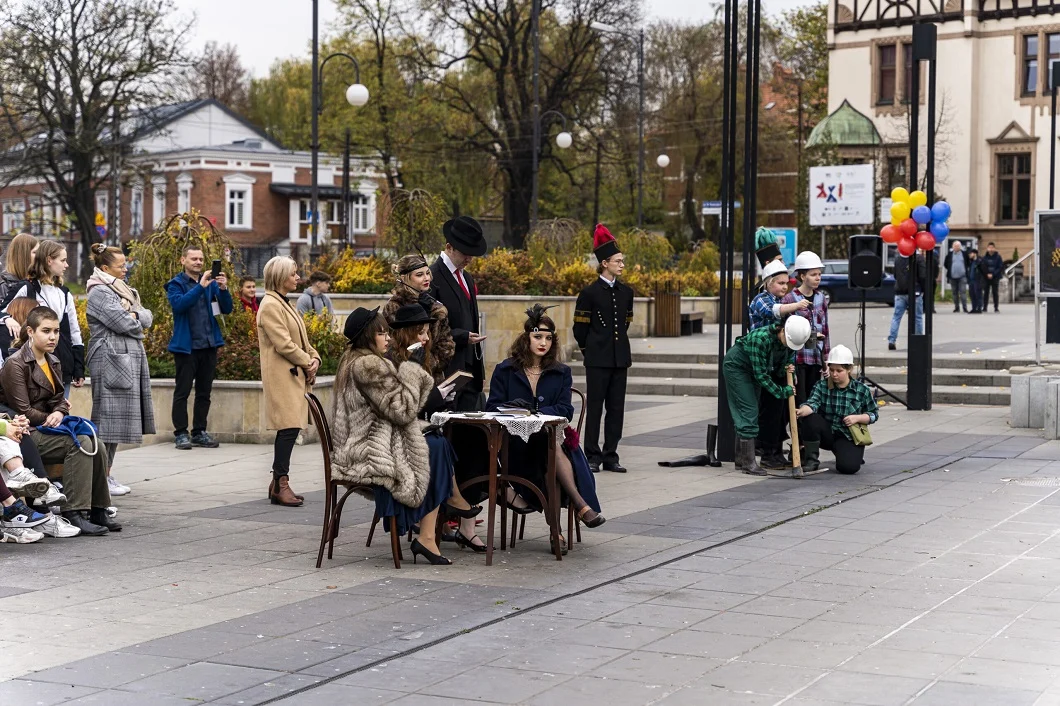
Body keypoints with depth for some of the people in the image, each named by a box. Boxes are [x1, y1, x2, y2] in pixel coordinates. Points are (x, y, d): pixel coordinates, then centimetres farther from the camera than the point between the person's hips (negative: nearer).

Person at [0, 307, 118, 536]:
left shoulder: (54, 363, 15)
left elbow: (58, 398, 12)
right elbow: (22, 411, -15)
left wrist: (59, 412, -10)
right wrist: (48, 419, -6)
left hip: (46, 427, 8)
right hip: (25, 433, -8)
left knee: (97, 446, -12)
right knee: (81, 443, -26)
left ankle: (97, 511, -3)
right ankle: (73, 514, -26)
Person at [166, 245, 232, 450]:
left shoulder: (211, 283, 10)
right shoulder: (176, 284, -1)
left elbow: (226, 309, 4)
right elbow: (179, 304, -20)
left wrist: (223, 289, -15)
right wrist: (201, 286, -28)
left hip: (209, 345, 4)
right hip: (186, 346, -4)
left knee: (204, 392, 9)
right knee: (182, 391, -1)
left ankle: (199, 432, 17)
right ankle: (181, 433, 4)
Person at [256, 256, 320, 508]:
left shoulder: (284, 304, 21)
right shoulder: (270, 305, -11)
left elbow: (300, 339, 22)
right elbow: (283, 344, -18)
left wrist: (314, 358, 5)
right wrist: (307, 363, -10)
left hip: (295, 375, 10)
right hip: (282, 376, -10)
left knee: (289, 428, 9)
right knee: (289, 427, -14)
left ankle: (278, 483, 15)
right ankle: (281, 484, -11)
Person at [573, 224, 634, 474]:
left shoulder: (626, 292, 8)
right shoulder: (589, 293, -7)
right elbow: (580, 328, -2)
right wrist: (589, 351, 5)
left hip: (620, 357, 5)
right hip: (598, 360, -5)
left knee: (616, 408, 6)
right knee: (595, 407, 0)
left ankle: (610, 456, 12)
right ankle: (592, 457, 5)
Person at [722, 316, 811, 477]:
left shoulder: (789, 341, -13)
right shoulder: (761, 337, -36)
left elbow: (778, 368, 0)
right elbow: (760, 374, -29)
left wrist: (788, 369, -22)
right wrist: (781, 392, -26)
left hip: (752, 371, 8)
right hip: (736, 366, -8)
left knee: (750, 413, 8)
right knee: (748, 411, -13)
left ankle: (741, 460, 16)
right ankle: (749, 463, -12)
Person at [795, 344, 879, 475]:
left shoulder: (862, 390, -4)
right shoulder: (821, 385, -4)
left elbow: (874, 414, 4)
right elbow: (812, 403, -22)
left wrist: (857, 418, -16)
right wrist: (802, 411, -45)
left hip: (849, 437, -1)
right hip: (827, 433, 1)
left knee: (848, 467, -27)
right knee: (809, 418, -31)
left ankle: (854, 454, 16)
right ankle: (811, 459, -9)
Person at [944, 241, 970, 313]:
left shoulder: (964, 254, 3)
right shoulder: (949, 254, 4)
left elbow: (969, 263, 14)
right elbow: (945, 264, 13)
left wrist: (967, 270, 6)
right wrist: (950, 270, 7)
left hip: (962, 276, -2)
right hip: (953, 277, 2)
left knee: (963, 292, -9)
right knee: (955, 292, 8)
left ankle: (965, 307, -11)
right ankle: (956, 307, 15)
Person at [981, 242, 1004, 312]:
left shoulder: (998, 257, -3)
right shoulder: (984, 257, 2)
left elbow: (1000, 267, -5)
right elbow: (983, 267, 3)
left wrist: (993, 274, -14)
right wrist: (987, 274, -12)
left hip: (995, 278, -2)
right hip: (986, 278, 2)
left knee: (995, 292, 1)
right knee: (986, 292, 4)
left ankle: (996, 308, 5)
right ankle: (984, 307, 9)